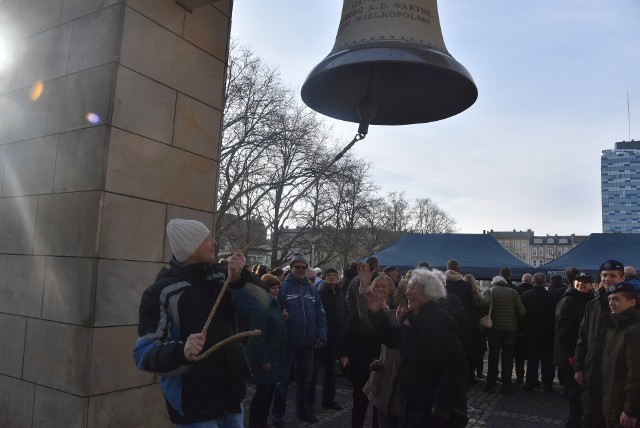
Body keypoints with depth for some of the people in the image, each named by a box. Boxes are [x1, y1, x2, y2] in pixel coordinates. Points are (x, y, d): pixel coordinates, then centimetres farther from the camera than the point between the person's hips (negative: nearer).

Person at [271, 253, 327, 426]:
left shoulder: (312, 288, 7)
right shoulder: (283, 287, -7)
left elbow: (320, 314, 6)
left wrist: (321, 337, -1)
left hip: (308, 342, 4)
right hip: (288, 342, -4)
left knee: (304, 378, 16)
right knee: (282, 378, 8)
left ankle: (303, 410, 31)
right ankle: (277, 413, 21)